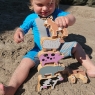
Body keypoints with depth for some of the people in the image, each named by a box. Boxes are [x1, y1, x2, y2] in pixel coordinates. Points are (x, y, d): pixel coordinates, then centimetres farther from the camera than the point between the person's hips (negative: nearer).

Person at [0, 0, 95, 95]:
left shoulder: (57, 13, -15)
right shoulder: (31, 18, -11)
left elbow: (72, 18, -33)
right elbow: (22, 28, 0)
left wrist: (66, 18, -60)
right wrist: (18, 32, -27)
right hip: (40, 51, -1)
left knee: (76, 46, -10)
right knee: (26, 62, -24)